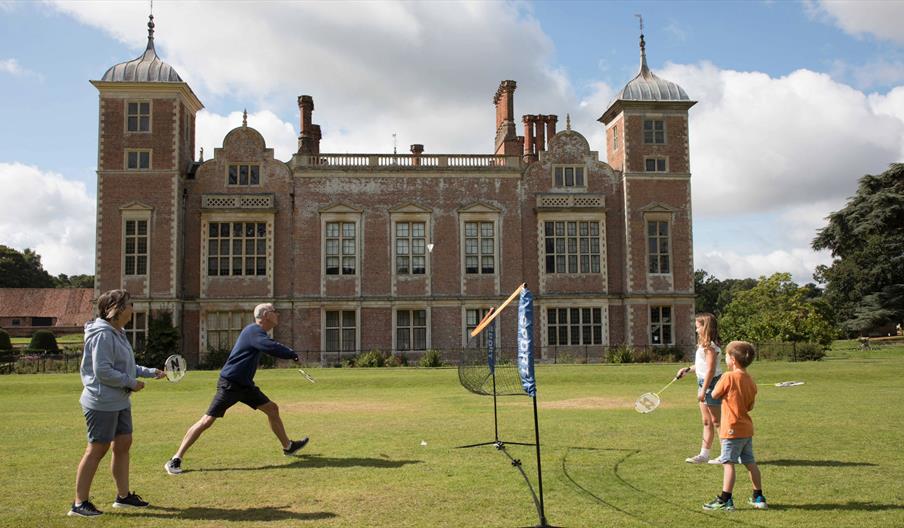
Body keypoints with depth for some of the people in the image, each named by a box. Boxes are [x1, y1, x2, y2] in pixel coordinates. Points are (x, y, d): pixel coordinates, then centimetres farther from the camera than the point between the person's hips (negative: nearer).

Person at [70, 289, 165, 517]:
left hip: (120, 402, 10)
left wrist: (151, 372, 15)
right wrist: (131, 383, -16)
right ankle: (80, 503, 8)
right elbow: (103, 371, -24)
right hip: (103, 403, -10)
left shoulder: (117, 333, 12)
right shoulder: (103, 335, -19)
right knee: (97, 449, -2)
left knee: (123, 444, 13)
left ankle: (123, 496, 24)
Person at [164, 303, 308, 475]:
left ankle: (288, 446, 28)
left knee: (272, 409, 13)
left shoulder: (257, 332, 10)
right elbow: (272, 348, -33)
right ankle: (175, 460, -3)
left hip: (245, 385, 10)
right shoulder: (253, 331, -20)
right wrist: (293, 354, -18)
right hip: (229, 384, -10)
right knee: (207, 421, -10)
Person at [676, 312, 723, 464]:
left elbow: (710, 369, -21)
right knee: (707, 422, 13)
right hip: (704, 384, 10)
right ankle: (704, 454, 19)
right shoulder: (704, 345, 12)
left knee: (716, 421, -2)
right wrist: (687, 369, 23)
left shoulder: (710, 346, -18)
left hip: (711, 384, -10)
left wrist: (703, 390, -20)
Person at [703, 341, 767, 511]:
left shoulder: (729, 377, -15)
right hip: (747, 428, 8)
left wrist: (720, 382, 10)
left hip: (732, 429, -8)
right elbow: (750, 406, 12)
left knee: (728, 463, -5)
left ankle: (725, 500, -5)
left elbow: (714, 394, -6)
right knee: (750, 463, 15)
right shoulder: (751, 381, 6)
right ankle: (758, 498, 23)